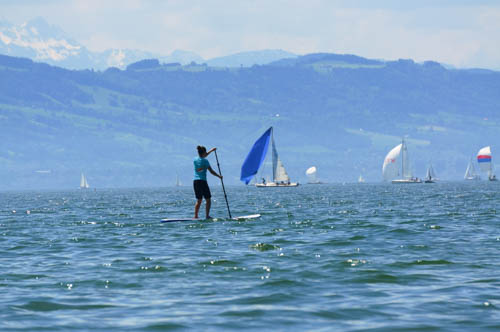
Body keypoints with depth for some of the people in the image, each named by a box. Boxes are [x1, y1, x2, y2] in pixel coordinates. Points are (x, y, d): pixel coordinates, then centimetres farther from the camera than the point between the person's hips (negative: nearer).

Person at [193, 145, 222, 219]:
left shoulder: (195, 160, 9)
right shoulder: (205, 161, -9)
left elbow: (202, 156, 30)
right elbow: (211, 171, -6)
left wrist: (211, 150, 38)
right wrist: (219, 176, 9)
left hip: (195, 182, 6)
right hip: (202, 181, -6)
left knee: (199, 200, 13)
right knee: (208, 200, 2)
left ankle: (195, 216, 7)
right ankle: (207, 215, -6)